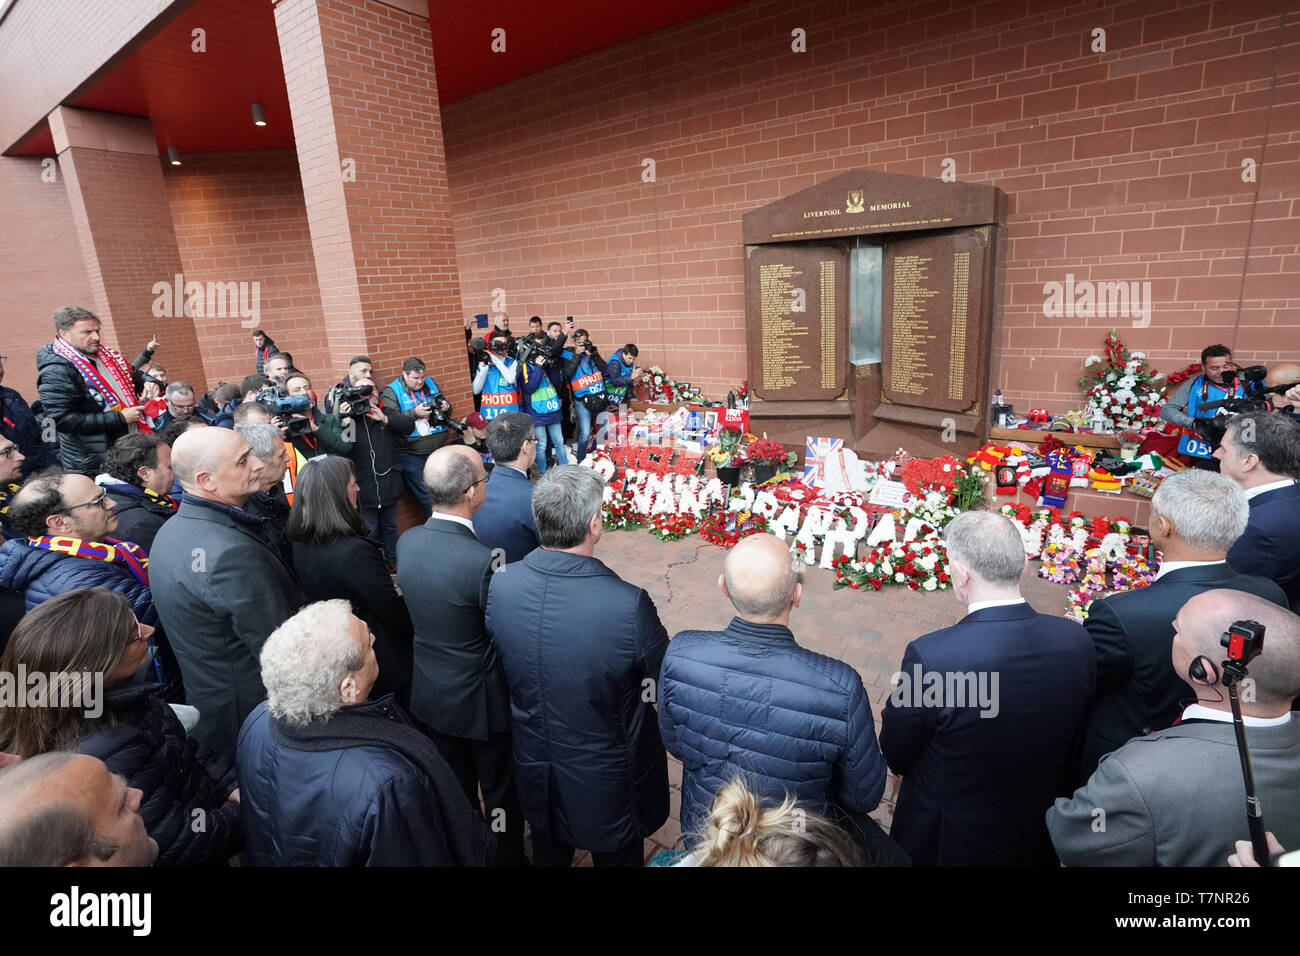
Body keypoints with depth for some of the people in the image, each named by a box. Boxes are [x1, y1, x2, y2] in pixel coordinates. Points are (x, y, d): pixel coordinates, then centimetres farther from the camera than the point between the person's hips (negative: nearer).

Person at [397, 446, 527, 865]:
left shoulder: (406, 543, -11)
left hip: (430, 696, 6)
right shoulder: (483, 561, -33)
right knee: (500, 792, 20)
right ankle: (507, 857, 41)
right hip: (482, 701, -6)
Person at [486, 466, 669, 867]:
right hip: (608, 783, -3)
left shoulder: (499, 587, -21)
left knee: (548, 854, 32)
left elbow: (503, 667, -3)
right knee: (617, 855, 26)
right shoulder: (629, 604, -35)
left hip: (535, 772, 4)